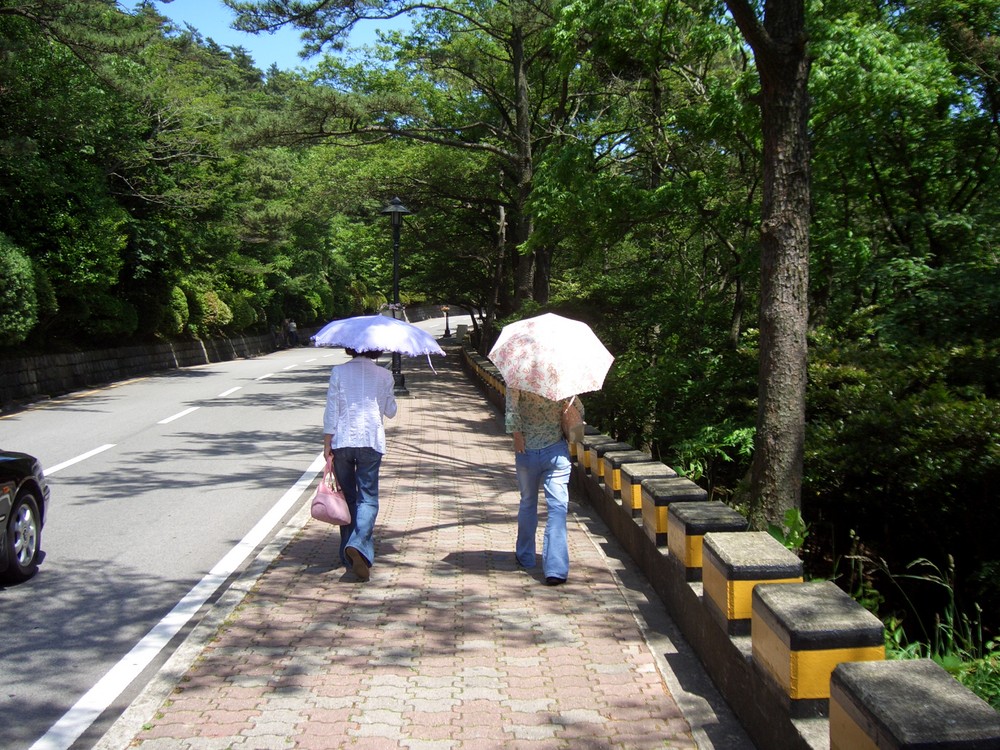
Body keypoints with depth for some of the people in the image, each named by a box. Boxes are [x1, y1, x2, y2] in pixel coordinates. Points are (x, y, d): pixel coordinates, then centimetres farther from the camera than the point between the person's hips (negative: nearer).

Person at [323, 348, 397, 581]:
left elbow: (331, 409, -2)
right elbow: (390, 411, 11)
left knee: (347, 497, 13)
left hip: (342, 441, 1)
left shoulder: (339, 372, 1)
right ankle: (357, 545, -25)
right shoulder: (384, 375, 2)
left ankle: (348, 552, 19)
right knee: (368, 498, -1)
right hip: (371, 442, -1)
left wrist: (327, 443, 2)